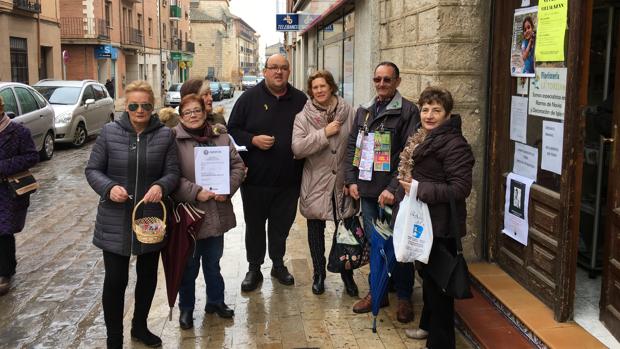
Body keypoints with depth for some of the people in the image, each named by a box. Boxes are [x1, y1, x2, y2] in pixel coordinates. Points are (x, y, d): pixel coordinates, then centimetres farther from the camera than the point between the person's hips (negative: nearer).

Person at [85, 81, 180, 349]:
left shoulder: (165, 135, -2)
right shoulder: (109, 132, -4)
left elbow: (173, 172, -2)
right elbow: (92, 170, -1)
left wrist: (161, 186, -24)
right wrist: (109, 187, -21)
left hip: (151, 218, 2)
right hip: (115, 221, -2)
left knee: (148, 275, 17)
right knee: (115, 279, 1)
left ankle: (140, 327, 40)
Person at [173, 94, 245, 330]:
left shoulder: (221, 138, 5)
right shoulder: (173, 140, -8)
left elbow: (238, 166, 5)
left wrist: (228, 189, -10)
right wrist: (196, 193, -21)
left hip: (217, 214, 4)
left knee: (213, 262, 20)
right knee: (189, 265, 11)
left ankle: (216, 301, 39)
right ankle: (186, 308, 30)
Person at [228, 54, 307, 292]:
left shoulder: (300, 100, 5)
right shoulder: (250, 98, -2)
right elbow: (233, 130, -1)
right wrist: (253, 140, -17)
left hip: (288, 180, 2)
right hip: (256, 178, -2)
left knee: (282, 224, 14)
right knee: (254, 224, 9)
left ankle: (278, 264, 32)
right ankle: (254, 268, 24)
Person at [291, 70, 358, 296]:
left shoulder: (349, 113, -3)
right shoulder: (303, 117, -4)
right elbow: (297, 148, -15)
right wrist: (325, 133, -20)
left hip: (343, 183, 0)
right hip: (316, 184, 0)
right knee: (316, 231, 13)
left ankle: (347, 275, 29)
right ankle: (319, 274, 32)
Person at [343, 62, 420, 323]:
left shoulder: (408, 111, -7)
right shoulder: (363, 111, 13)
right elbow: (352, 147, 15)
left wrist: (393, 188, -18)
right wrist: (351, 180, 5)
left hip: (393, 192, -5)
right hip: (367, 189, 5)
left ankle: (404, 297, 19)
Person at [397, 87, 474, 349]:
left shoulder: (454, 144, -19)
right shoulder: (420, 138, 11)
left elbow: (460, 188, -25)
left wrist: (420, 189, -26)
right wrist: (404, 190, 11)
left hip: (440, 225, -9)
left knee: (438, 281, 1)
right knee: (427, 275, 23)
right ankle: (428, 324, 41)